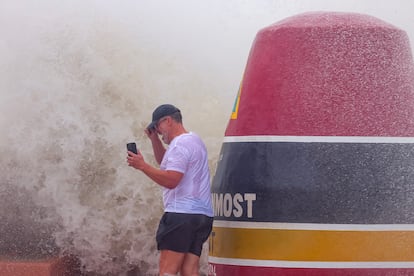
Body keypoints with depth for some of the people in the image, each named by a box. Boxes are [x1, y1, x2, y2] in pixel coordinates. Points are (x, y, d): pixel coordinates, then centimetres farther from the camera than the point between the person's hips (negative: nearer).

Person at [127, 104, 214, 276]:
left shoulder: (180, 144, -11)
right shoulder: (194, 140, 22)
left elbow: (171, 180, -21)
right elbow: (166, 162, 36)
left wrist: (142, 165, -15)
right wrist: (154, 139, 23)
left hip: (181, 214, -10)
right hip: (202, 215, 10)